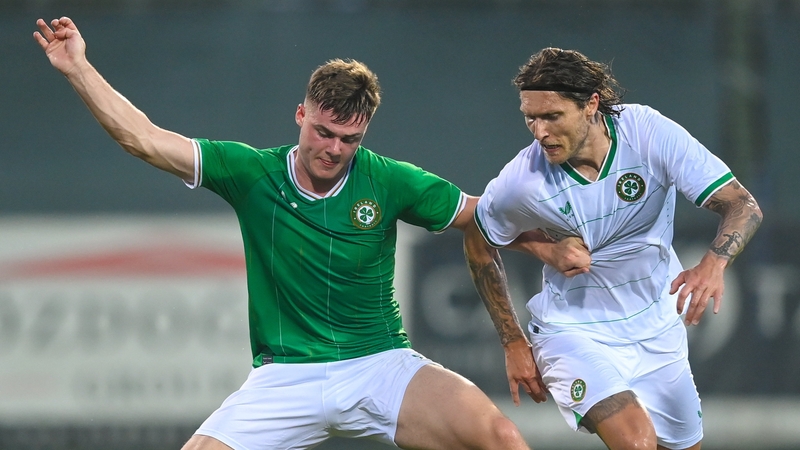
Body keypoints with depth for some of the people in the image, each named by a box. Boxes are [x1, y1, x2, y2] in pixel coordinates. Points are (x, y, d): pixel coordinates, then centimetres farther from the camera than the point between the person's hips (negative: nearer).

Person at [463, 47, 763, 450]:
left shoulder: (652, 133, -19)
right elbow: (478, 244, 1)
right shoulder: (521, 181, -20)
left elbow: (742, 206, -20)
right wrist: (513, 343, 3)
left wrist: (713, 265, -41)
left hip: (658, 330, 3)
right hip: (574, 334, -3)